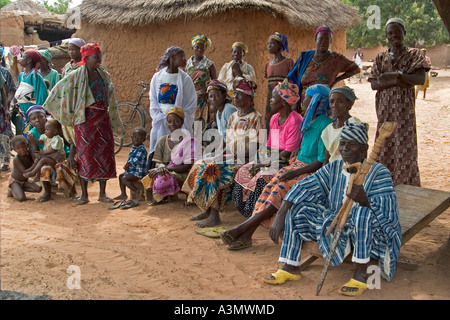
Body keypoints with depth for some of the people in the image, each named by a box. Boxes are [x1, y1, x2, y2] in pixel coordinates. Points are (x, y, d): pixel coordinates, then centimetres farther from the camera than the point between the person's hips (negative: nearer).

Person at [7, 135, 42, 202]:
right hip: (15, 181, -6)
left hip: (25, 180, 6)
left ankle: (19, 189, 5)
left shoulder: (29, 153, -13)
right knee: (21, 198, -24)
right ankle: (12, 191, 8)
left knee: (38, 188, -11)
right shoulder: (16, 159, -30)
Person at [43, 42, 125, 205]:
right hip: (85, 120, -4)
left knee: (105, 155, 3)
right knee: (85, 155, -2)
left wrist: (116, 123, 19)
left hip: (102, 119, 4)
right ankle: (84, 195, 7)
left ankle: (102, 193, 13)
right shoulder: (76, 76, -4)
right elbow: (59, 90, 0)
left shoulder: (104, 75, 10)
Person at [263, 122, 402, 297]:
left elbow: (389, 211, -27)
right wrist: (280, 216, -21)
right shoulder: (333, 168, 2)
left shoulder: (379, 172, -13)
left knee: (362, 210, -37)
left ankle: (361, 274, -26)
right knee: (295, 207, -6)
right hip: (337, 232, 5)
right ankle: (291, 267, -2)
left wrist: (365, 200, -48)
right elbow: (304, 187, -8)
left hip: (371, 235, -5)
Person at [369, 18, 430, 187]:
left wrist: (397, 75, -19)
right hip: (385, 107, 3)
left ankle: (405, 184, 5)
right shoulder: (381, 57, 9)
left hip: (405, 107, -3)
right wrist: (395, 82, -16)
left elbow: (421, 78, -12)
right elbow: (374, 84, -1)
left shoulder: (414, 55, 3)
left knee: (404, 143, -3)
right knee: (385, 143, 3)